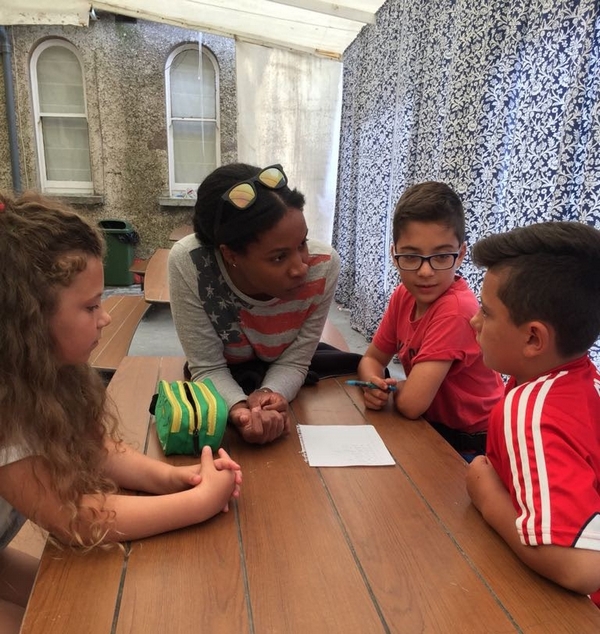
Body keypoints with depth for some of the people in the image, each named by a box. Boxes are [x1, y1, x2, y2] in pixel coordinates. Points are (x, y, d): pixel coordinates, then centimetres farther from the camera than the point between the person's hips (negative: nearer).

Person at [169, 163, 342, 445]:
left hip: (279, 381, 2)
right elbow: (207, 368, -24)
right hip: (226, 381, -1)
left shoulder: (323, 265, -29)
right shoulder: (187, 263, -32)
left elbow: (294, 362, -19)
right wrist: (242, 409, -42)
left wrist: (269, 396, -38)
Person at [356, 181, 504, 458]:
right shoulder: (403, 296, -5)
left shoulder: (455, 310, -27)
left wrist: (392, 387, -9)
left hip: (471, 447, -6)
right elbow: (372, 358, 4)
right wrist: (374, 384, -16)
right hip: (431, 429, 6)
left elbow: (410, 403, -29)